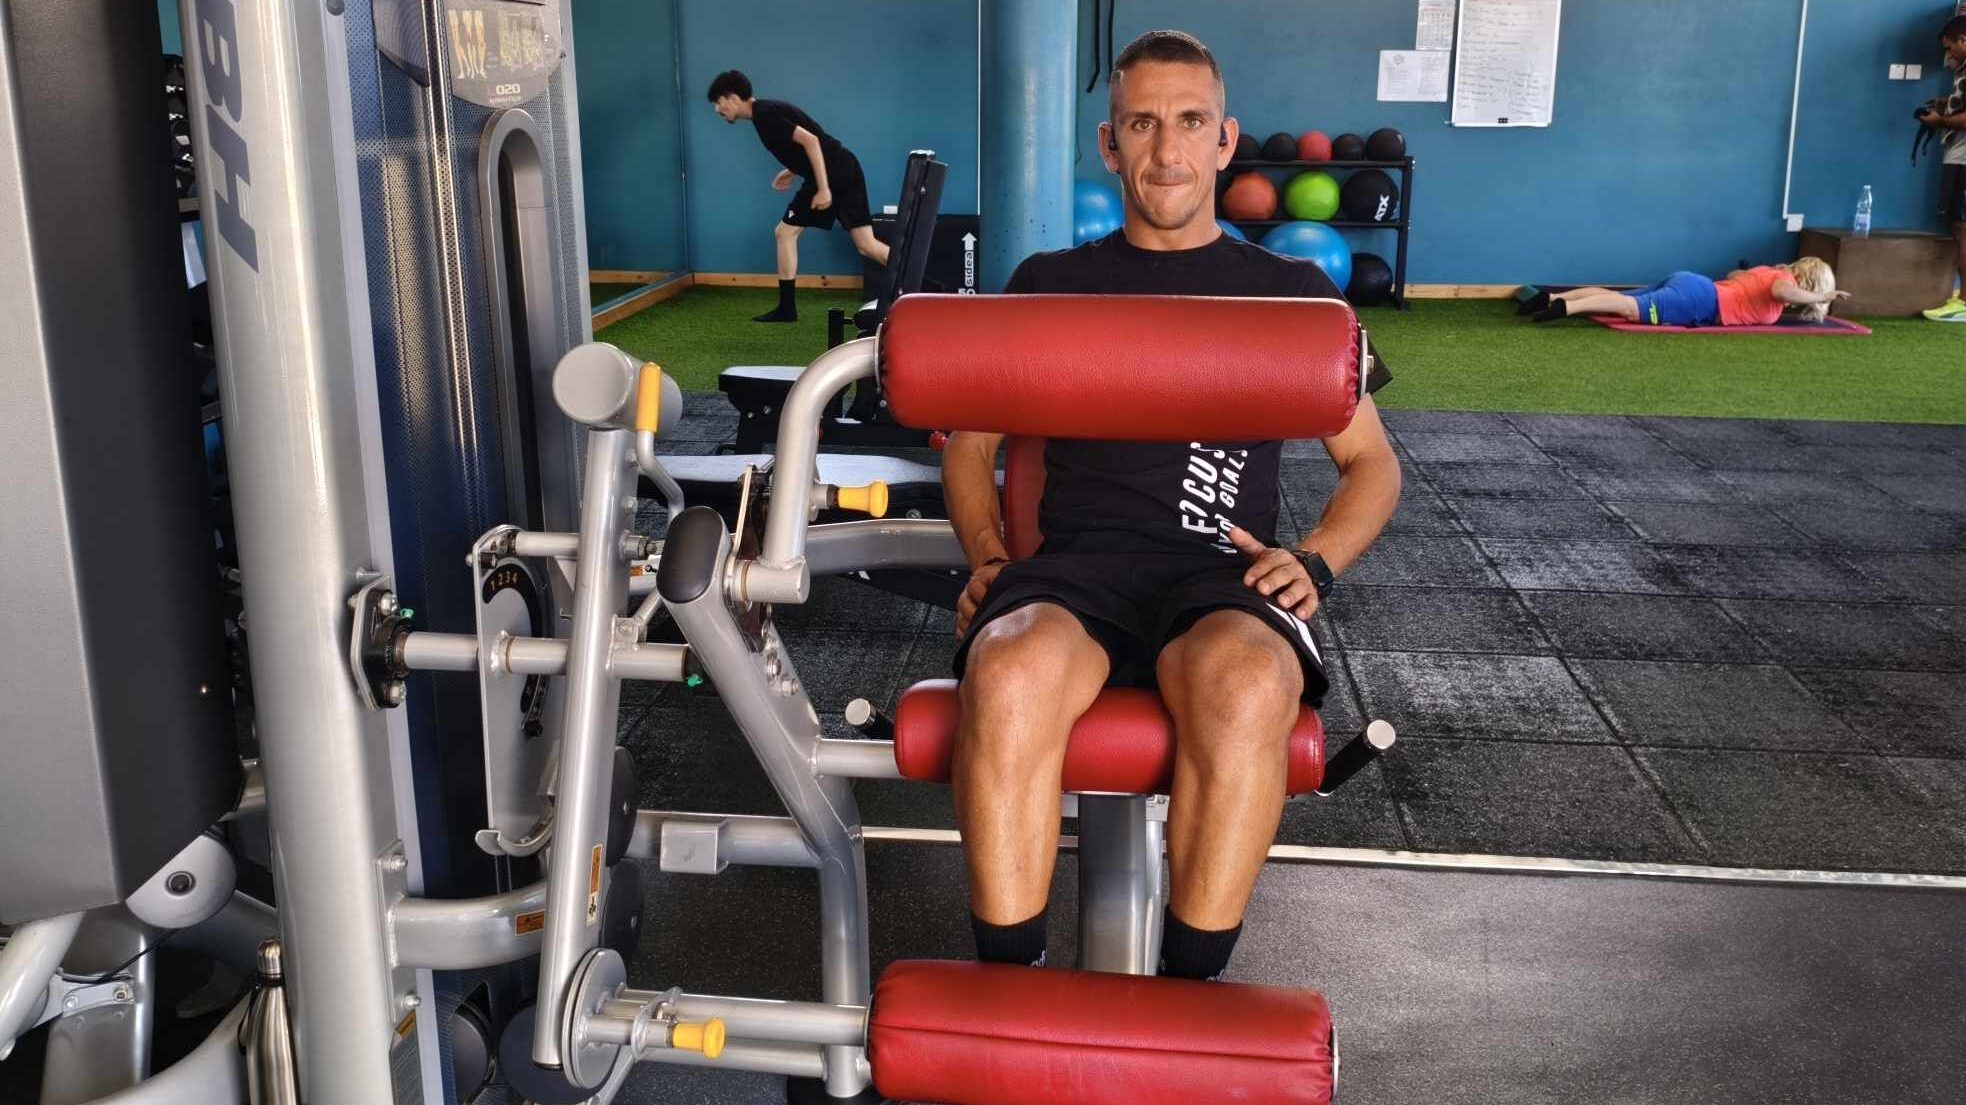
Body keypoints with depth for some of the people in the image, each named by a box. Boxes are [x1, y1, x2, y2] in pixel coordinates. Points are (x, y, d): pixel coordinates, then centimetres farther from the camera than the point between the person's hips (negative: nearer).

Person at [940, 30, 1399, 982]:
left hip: (1221, 572, 0)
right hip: (1075, 562, 1)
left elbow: (1371, 461, 21)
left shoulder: (1291, 291, 20)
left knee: (1246, 686, -39)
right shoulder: (1050, 284, 21)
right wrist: (986, 555, 5)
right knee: (1011, 675, -38)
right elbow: (970, 440, 23)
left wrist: (1316, 560, 1)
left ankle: (1191, 988, -22)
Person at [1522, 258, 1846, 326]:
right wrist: (1822, 297, -8)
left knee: (1620, 300, -1)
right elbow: (1781, 291, -24)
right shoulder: (1785, 280, 1)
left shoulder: (1769, 271, 26)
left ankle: (1552, 299, -14)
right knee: (1632, 308, -25)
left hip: (1690, 284, 8)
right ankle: (1565, 307, -42)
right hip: (1700, 300, -8)